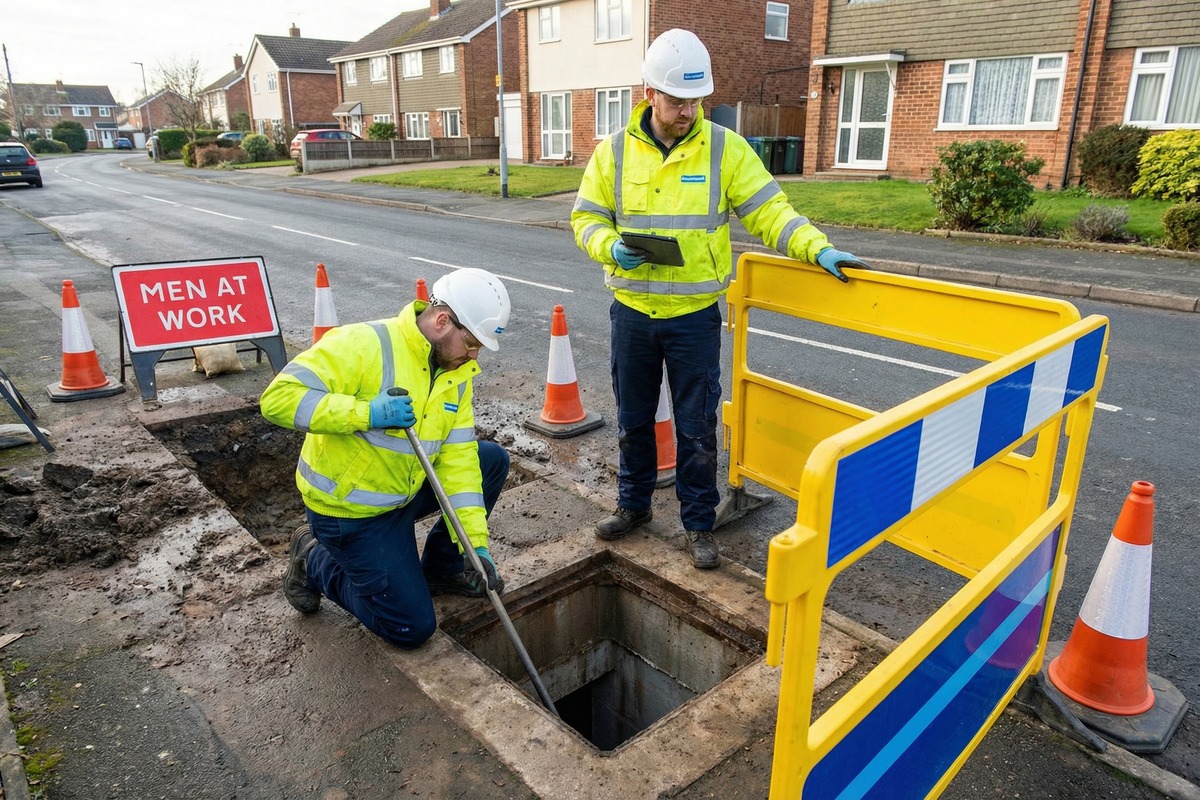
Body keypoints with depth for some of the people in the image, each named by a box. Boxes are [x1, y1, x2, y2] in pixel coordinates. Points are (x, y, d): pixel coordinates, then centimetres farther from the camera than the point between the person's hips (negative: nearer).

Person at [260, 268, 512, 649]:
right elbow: (278, 398, -30)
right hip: (349, 511, -7)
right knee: (411, 628, -6)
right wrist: (368, 413, -37)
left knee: (492, 460, 3)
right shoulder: (363, 344, -25)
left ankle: (440, 568, 16)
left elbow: (458, 457, -8)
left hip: (405, 491, 7)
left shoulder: (456, 371, -3)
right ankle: (315, 562, 15)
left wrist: (476, 544, -14)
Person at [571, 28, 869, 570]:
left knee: (697, 428, 6)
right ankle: (634, 504, 37)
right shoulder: (615, 150, 0)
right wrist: (611, 248, -17)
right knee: (633, 419, 16)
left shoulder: (725, 148, -4)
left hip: (695, 316, -2)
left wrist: (817, 248, -20)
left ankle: (699, 524, 24)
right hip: (632, 313, 2)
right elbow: (586, 219, 3)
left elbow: (769, 210, -6)